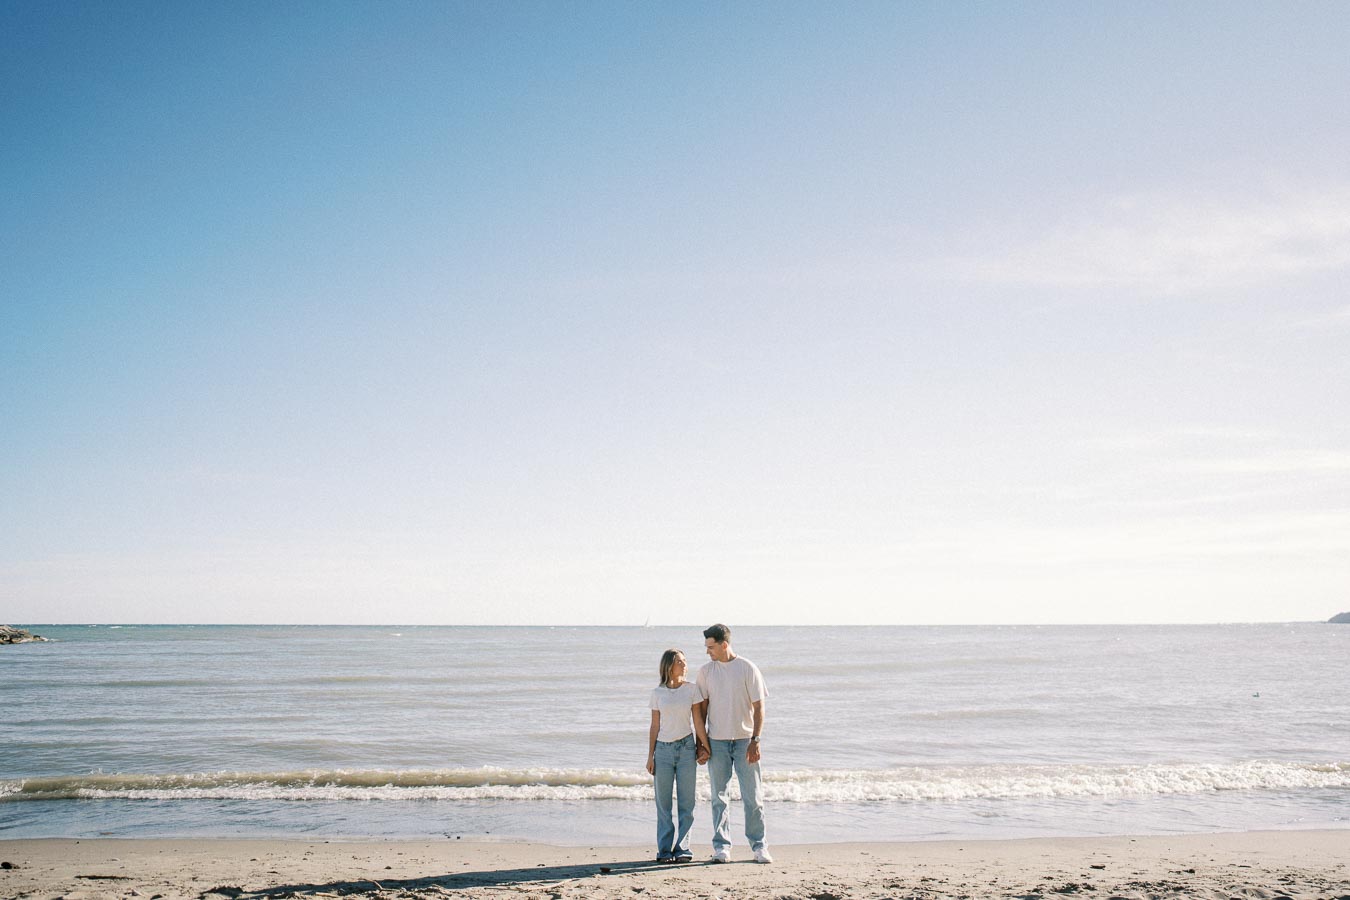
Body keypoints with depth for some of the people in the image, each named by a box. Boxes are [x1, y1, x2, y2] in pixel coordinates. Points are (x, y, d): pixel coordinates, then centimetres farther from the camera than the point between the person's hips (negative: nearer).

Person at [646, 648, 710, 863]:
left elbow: (698, 720, 2)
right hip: (663, 749, 0)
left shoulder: (692, 689, 2)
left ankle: (682, 849, 8)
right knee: (663, 803, 4)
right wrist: (650, 756, 5)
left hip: (686, 748, 0)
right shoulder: (657, 693, 4)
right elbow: (655, 726, 7)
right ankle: (665, 850, 10)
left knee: (686, 802, 1)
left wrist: (705, 747, -2)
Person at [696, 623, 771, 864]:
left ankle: (759, 846, 8)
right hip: (716, 742, 2)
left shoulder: (748, 669, -4)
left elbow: (758, 707, -3)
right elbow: (701, 708, 8)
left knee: (752, 796, 0)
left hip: (744, 740, -2)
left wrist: (755, 741, -10)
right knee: (719, 797, 5)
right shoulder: (705, 671, 4)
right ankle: (721, 846, 11)